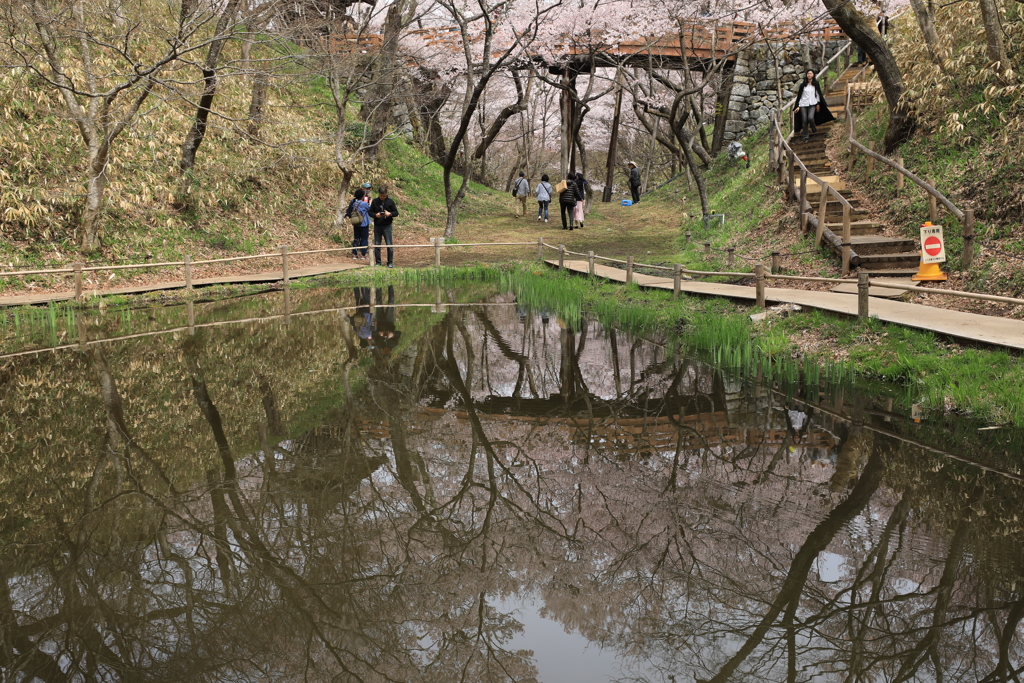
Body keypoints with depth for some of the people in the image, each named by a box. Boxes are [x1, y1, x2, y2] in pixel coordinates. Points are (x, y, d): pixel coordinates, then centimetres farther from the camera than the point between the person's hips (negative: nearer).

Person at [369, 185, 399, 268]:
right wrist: (375, 215, -13)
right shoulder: (375, 201, 4)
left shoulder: (390, 201, 1)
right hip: (377, 226, 2)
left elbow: (396, 213, 4)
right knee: (377, 245, 5)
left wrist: (390, 214, -16)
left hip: (387, 226, -2)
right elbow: (370, 212, 7)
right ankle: (378, 262, 13)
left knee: (389, 245, -3)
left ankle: (390, 263, 6)